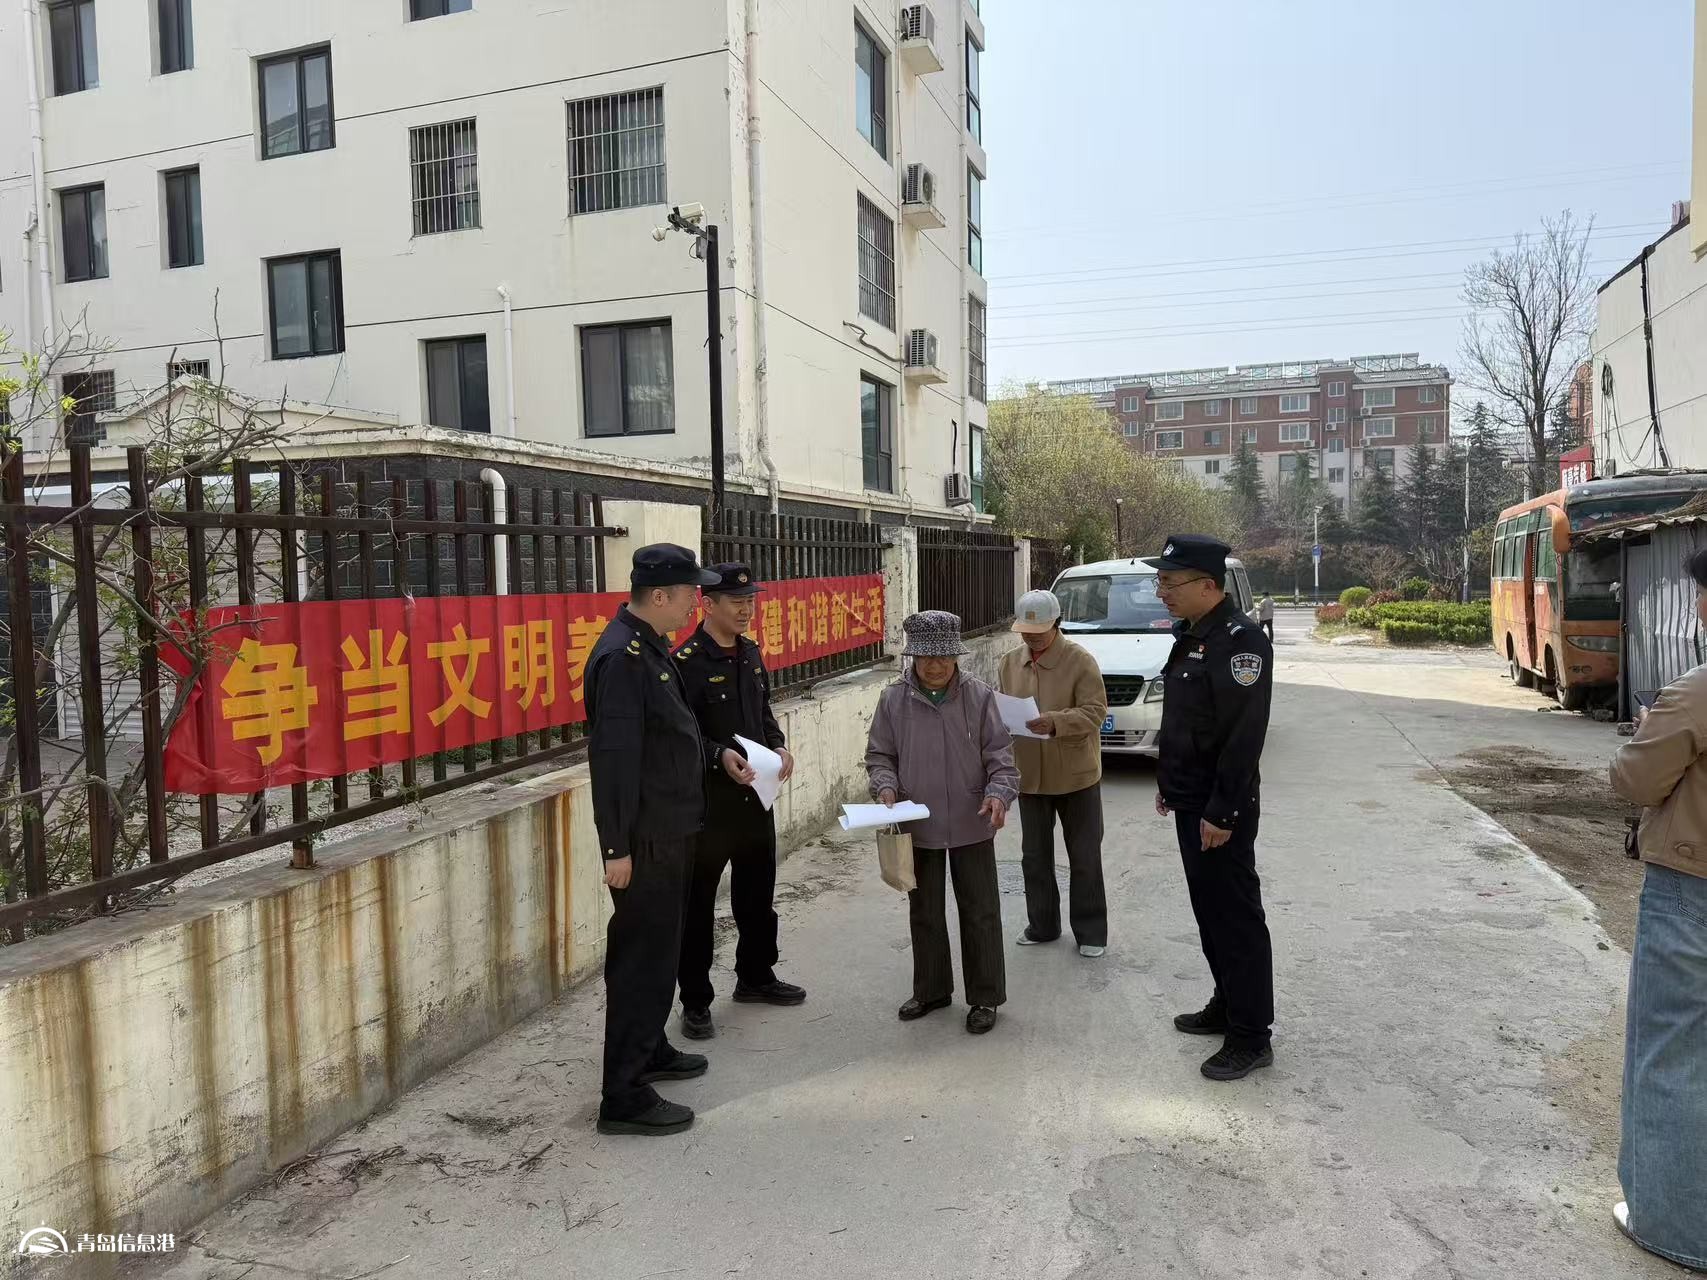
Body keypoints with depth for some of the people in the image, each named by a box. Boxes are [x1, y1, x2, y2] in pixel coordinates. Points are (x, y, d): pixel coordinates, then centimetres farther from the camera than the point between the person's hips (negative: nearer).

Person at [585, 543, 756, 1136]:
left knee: (658, 948, 22)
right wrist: (616, 847, -24)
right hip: (646, 838, -10)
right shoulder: (621, 657, -21)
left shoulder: (651, 647, 11)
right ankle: (624, 1098, 9)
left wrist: (717, 753, 13)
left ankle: (649, 1050, 39)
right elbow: (613, 756, -25)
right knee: (643, 958, -2)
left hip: (671, 830, 10)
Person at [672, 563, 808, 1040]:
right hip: (707, 800, -7)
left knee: (757, 893, 20)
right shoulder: (687, 662, -15)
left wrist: (779, 747, 2)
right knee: (698, 902, 5)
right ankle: (695, 1002, 18)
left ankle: (755, 977, 39)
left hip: (756, 795, 8)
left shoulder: (750, 654, 9)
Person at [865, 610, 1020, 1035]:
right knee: (924, 912, 15)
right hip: (917, 826, 2)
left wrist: (999, 793, -20)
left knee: (980, 912, 8)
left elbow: (999, 754, -4)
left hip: (972, 825, -1)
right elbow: (879, 755, 5)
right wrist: (885, 786, -13)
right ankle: (931, 991, 32)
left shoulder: (979, 696, -7)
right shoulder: (893, 700, -3)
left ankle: (985, 997, 22)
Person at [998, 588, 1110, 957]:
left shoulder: (1080, 661, -12)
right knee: (1035, 856, 15)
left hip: (1076, 775, -5)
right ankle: (1042, 926, 30)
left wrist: (1054, 722, -32)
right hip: (1030, 776, 5)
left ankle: (1091, 931, 21)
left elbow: (1095, 711, -17)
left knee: (1084, 857, 8)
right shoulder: (1010, 663, 4)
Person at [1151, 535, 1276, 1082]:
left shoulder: (1240, 640, -20)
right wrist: (1168, 783, 20)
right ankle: (1227, 1005, 34)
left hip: (1220, 809, -10)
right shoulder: (1192, 636, 11)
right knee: (1209, 909, 19)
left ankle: (1251, 1036, 10)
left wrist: (1221, 813, -23)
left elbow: (1243, 735, -24)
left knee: (1236, 915, -1)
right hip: (1190, 802, 10)